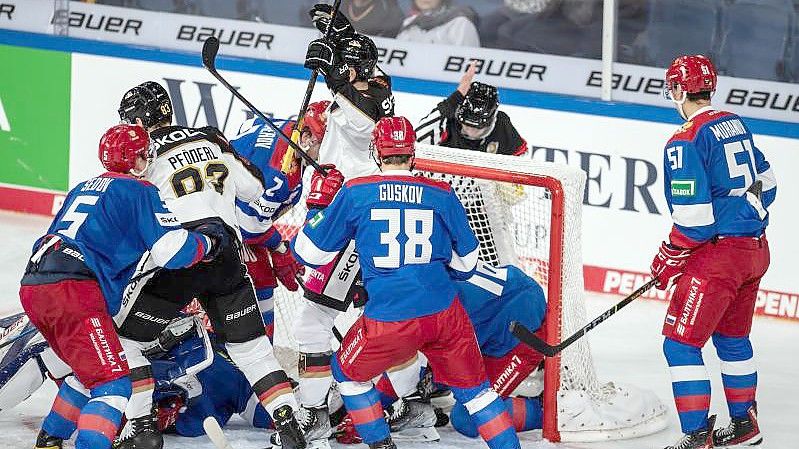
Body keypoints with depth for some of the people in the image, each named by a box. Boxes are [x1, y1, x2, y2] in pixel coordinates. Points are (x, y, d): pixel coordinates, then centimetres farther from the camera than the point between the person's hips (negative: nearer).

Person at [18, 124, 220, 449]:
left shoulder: (84, 189, 27)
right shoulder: (139, 191, 3)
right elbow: (172, 249, -6)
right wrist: (207, 241, 11)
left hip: (32, 285, 9)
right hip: (73, 291, -9)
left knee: (91, 371, 26)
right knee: (113, 383, -12)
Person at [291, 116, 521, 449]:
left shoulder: (355, 193, 1)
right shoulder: (442, 195, 5)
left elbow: (310, 252, 10)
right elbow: (466, 264, 15)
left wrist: (319, 208, 28)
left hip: (387, 320, -2)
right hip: (444, 311, 2)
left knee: (348, 372, 25)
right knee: (473, 386, 19)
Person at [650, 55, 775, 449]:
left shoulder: (686, 142, -16)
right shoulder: (735, 125, 10)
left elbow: (692, 216, -19)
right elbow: (765, 183, 19)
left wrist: (669, 259, -7)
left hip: (717, 254, -9)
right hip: (755, 250, 9)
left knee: (681, 342, -4)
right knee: (732, 337, 25)